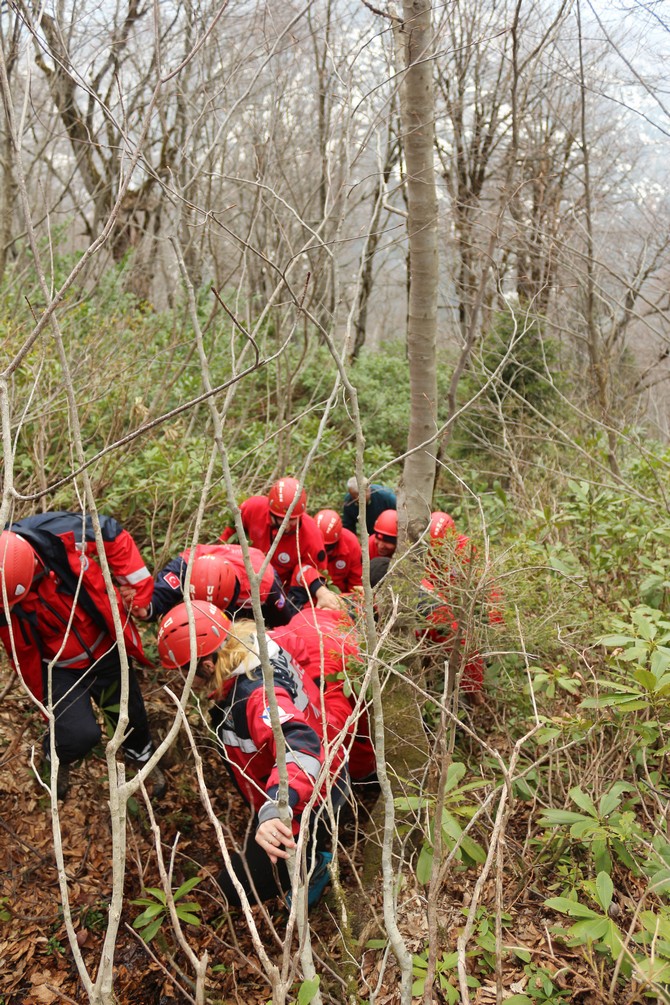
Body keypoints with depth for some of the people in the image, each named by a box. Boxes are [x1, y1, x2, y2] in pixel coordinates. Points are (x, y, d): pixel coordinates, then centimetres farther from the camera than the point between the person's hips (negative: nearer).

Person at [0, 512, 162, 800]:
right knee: (81, 734, -18)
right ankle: (54, 757, 22)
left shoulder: (63, 535, -30)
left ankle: (143, 758, 54)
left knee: (131, 716, 18)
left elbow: (115, 536, -12)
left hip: (105, 649, 2)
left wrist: (136, 590, -10)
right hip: (59, 668, -2)